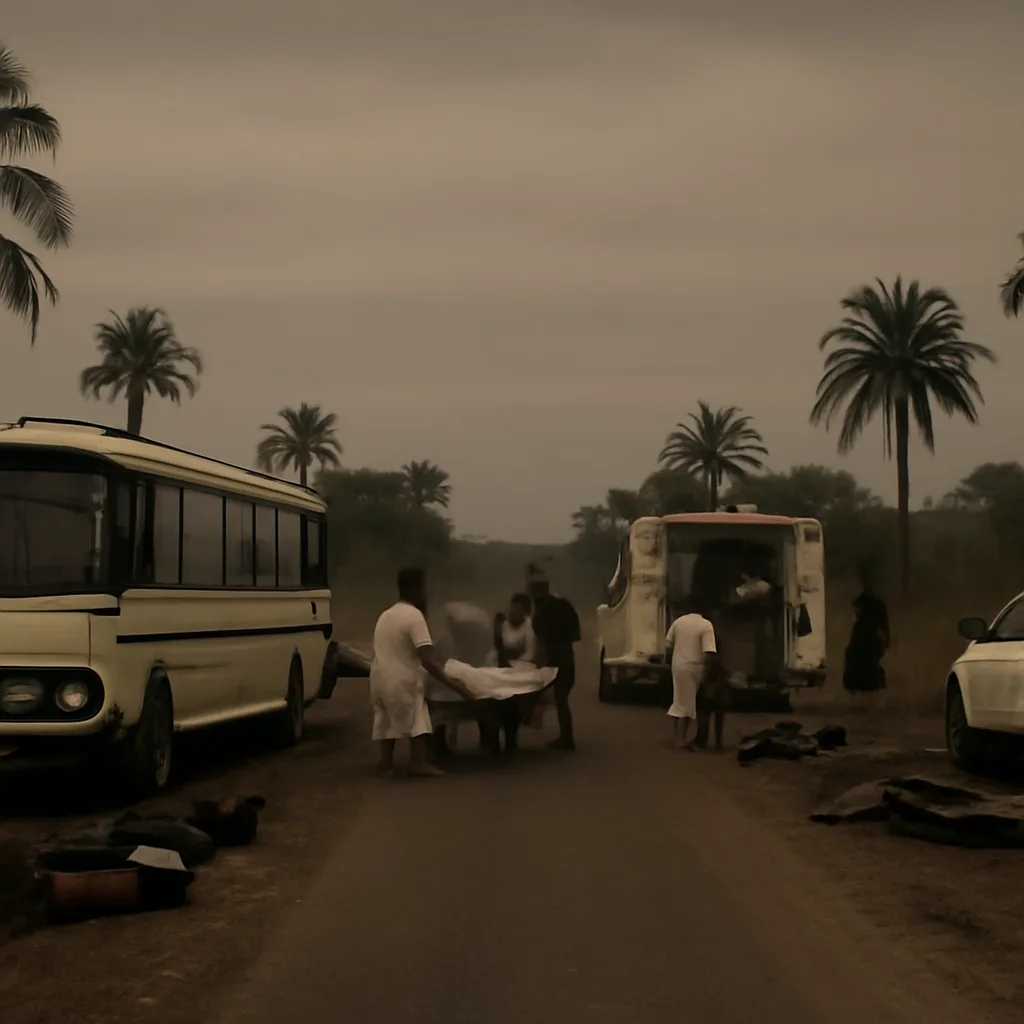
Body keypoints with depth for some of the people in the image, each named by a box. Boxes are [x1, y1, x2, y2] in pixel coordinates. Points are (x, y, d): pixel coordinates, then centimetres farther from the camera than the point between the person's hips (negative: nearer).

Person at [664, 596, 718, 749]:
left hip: (678, 666, 5)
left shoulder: (678, 622, 5)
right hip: (694, 668, -5)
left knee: (679, 701, 15)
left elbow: (668, 646, 10)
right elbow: (709, 653, -18)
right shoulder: (706, 625, -10)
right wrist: (706, 673, -13)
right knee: (687, 703, 2)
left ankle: (675, 737, 19)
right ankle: (680, 740, 3)